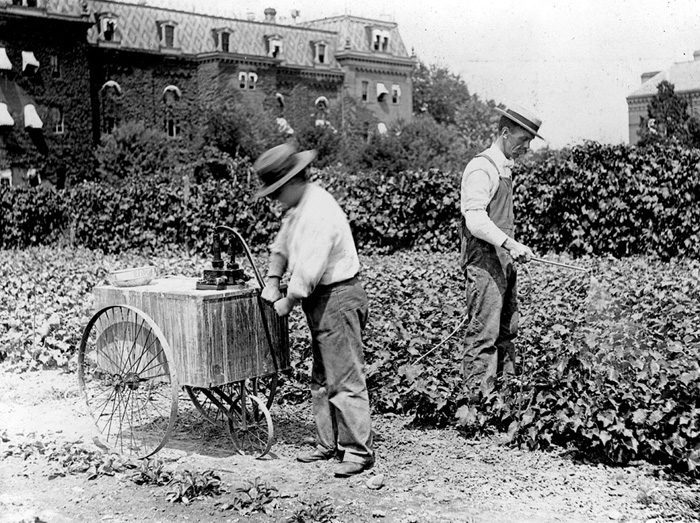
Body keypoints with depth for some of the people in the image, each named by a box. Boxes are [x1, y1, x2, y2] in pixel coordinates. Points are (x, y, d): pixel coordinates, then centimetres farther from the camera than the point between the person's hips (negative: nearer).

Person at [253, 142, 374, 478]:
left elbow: (308, 272, -25)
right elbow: (282, 245, 22)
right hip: (320, 301, 11)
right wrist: (272, 281, 9)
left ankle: (359, 450, 0)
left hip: (338, 299, -11)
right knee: (321, 378, 15)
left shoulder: (319, 213, -23)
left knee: (345, 378, -6)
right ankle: (328, 444, 24)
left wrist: (287, 303, -10)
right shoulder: (298, 206, 9)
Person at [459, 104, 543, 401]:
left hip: (503, 259, 10)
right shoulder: (481, 168, -13)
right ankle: (477, 397, -3)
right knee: (484, 332, -8)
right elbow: (475, 220, -22)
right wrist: (511, 244, -27)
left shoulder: (504, 169, 18)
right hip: (483, 260, -10)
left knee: (507, 329, 14)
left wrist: (513, 249, 16)